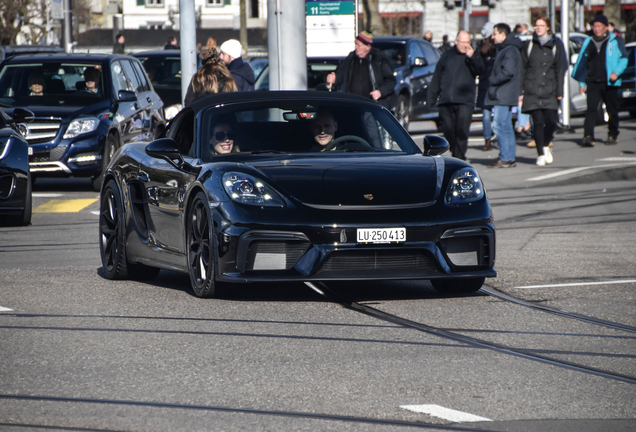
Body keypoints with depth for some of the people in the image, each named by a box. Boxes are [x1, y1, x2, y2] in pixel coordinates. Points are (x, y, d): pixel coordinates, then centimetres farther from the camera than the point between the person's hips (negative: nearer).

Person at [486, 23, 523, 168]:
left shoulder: (510, 51, -14)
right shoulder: (504, 49, 19)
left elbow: (507, 72, -23)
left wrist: (493, 82, -12)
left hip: (504, 96, -11)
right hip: (502, 95, 11)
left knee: (500, 125, -11)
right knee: (506, 127, 11)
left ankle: (505, 158, -12)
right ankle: (510, 157, 14)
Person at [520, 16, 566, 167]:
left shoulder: (555, 45, 8)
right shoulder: (529, 45, 9)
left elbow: (560, 69, 8)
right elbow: (522, 68, 8)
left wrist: (560, 91, 1)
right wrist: (520, 91, 1)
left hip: (549, 91, 0)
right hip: (532, 91, 0)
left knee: (551, 121, -8)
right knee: (538, 122, -5)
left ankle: (545, 145, 18)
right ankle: (541, 154, 2)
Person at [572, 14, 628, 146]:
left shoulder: (615, 41, 4)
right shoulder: (588, 43, 14)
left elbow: (623, 59, 2)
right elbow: (582, 63, 19)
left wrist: (616, 72, -14)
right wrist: (581, 83, 15)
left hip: (609, 83, -2)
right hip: (592, 83, 2)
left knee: (612, 110, 7)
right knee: (591, 109, -12)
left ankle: (613, 135, 22)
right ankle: (588, 136, -22)